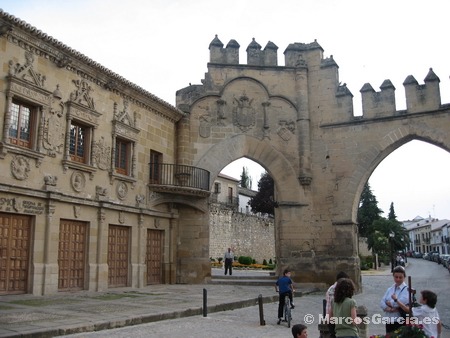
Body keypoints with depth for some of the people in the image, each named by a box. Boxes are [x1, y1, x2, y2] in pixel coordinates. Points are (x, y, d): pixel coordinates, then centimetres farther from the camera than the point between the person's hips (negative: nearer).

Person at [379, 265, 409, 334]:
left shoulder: (406, 289, -5)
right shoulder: (389, 289, 12)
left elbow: (402, 302, -19)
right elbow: (382, 303, 3)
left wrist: (388, 303, -6)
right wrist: (389, 309, -16)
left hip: (400, 322, -5)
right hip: (389, 322, 5)